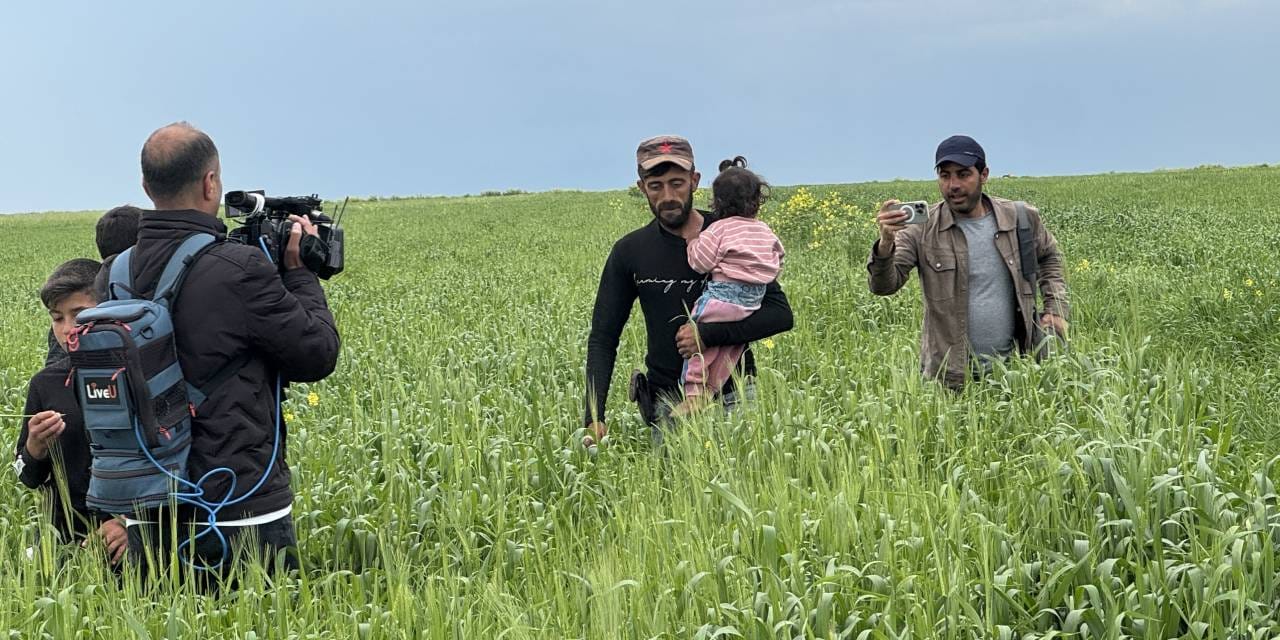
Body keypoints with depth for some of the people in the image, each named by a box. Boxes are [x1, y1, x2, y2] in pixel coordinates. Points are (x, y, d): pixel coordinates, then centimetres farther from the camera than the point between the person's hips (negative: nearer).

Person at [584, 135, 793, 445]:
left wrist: (710, 334, -18)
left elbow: (780, 313, -6)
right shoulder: (630, 252, 2)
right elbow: (603, 338, 3)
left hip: (733, 397, -1)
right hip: (669, 407, 1)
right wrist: (594, 417, -11)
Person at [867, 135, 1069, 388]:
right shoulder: (922, 229, -6)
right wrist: (886, 244, -33)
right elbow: (884, 285, -13)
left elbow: (1048, 257, 22)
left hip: (1014, 367, 2)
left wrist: (1057, 307, 8)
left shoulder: (1021, 219, 1)